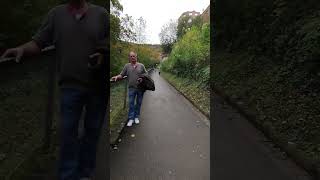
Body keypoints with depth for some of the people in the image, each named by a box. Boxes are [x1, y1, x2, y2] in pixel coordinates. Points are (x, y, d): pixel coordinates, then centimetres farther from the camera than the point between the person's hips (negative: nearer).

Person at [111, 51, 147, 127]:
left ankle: (136, 117, 25)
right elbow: (122, 75, 2)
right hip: (131, 88, 0)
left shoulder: (141, 65, 3)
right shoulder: (127, 66, 4)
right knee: (131, 104, 2)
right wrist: (117, 77, -18)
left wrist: (143, 79, -12)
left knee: (138, 103, 10)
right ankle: (131, 119, 12)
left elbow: (146, 75, 7)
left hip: (140, 88, 1)